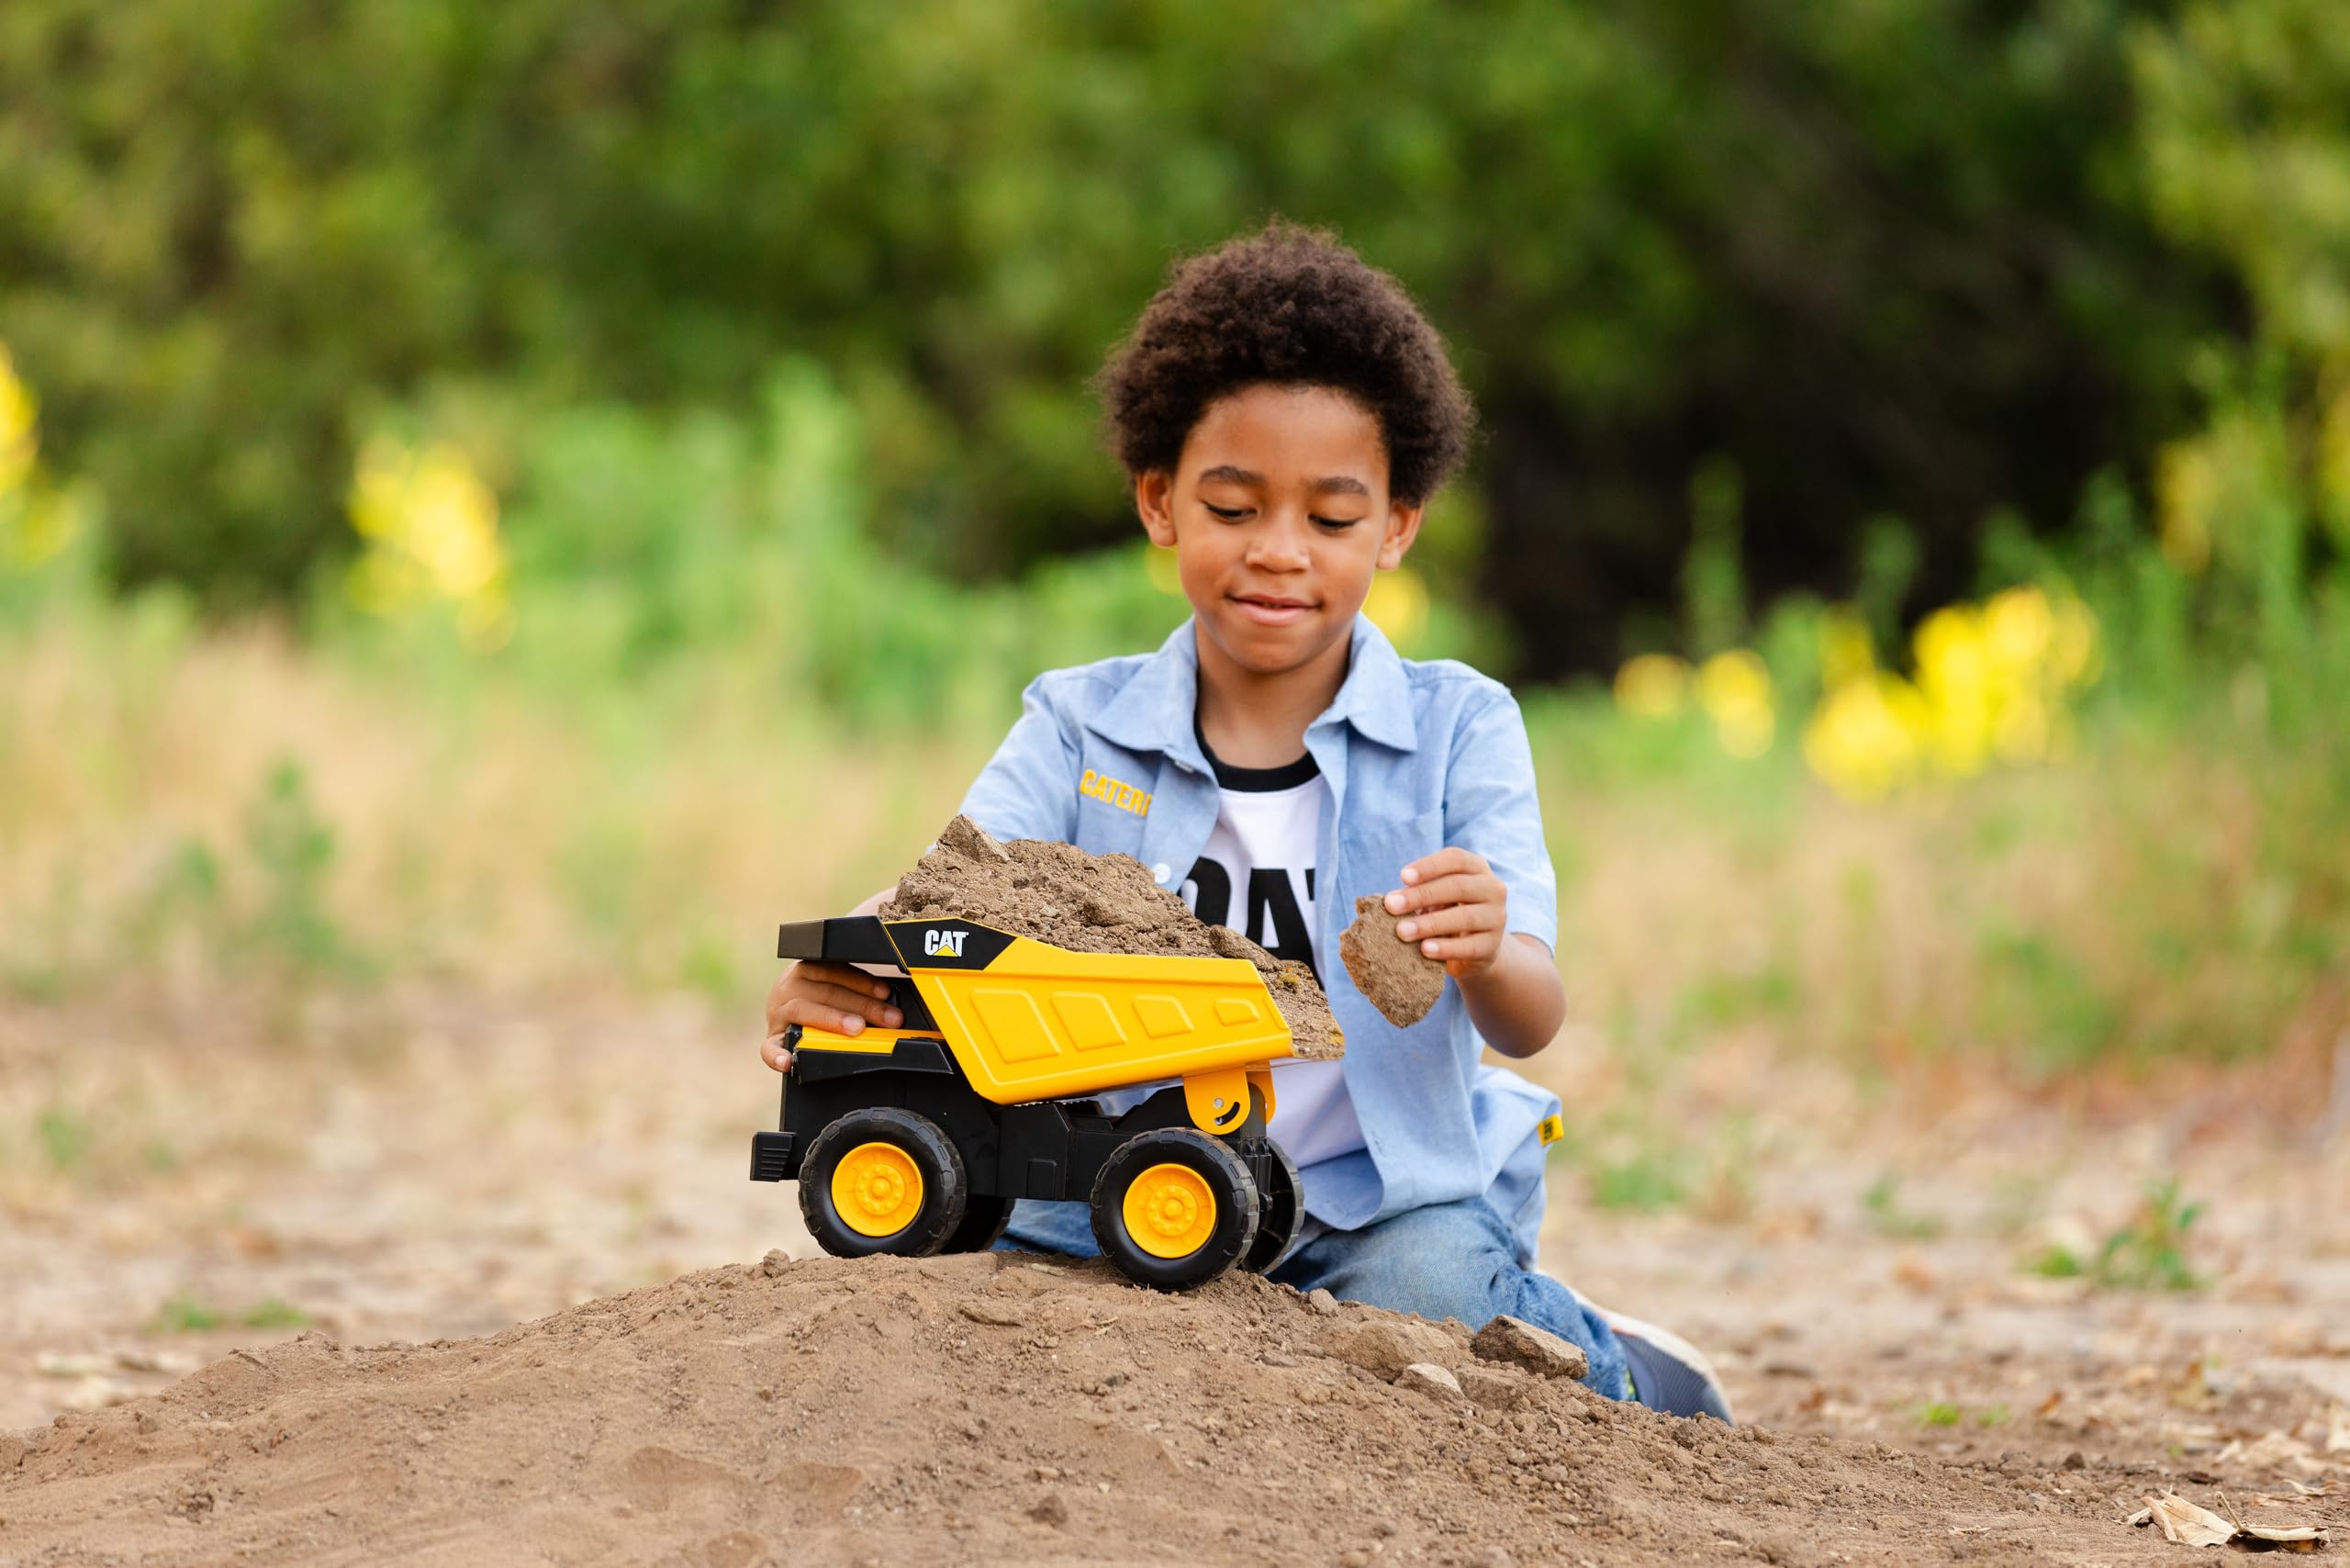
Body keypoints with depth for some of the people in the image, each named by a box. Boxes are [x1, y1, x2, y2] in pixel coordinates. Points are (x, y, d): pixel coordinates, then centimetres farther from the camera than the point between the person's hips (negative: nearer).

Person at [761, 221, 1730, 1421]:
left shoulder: (1458, 730, -3)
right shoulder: (1082, 729, 2)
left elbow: (1531, 1019, -14)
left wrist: (1485, 960, -40)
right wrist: (837, 973, -39)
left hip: (1390, 1182, -2)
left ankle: (1609, 1371, 4)